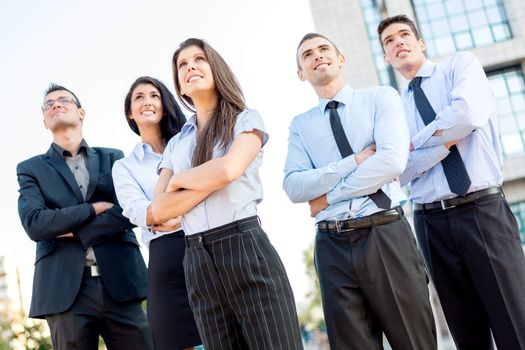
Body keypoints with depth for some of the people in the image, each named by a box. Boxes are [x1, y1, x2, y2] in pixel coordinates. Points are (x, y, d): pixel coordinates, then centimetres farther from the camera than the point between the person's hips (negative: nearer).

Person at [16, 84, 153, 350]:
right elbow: (34, 224, -5)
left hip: (121, 282, 1)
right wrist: (95, 208, -5)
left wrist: (76, 231, -6)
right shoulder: (31, 169, 12)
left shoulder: (113, 158, 15)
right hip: (65, 289, -1)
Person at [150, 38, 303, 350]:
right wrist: (212, 180, -7)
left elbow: (228, 169, -15)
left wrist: (180, 180, 2)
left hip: (246, 248, -4)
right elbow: (159, 211, 5)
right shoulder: (176, 144, 18)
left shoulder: (246, 120, 6)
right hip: (198, 261, 4)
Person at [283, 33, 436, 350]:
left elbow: (392, 161, -11)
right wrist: (355, 160, -10)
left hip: (386, 236, -2)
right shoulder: (300, 125, 14)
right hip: (333, 246, 3)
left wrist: (329, 195, -6)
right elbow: (294, 187, -1)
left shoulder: (381, 98, 5)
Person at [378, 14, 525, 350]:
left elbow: (468, 114, -13)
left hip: (483, 211, -3)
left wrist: (417, 142, -1)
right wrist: (447, 140, -12)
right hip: (432, 222, 3)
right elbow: (401, 170, 0)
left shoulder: (461, 65, 8)